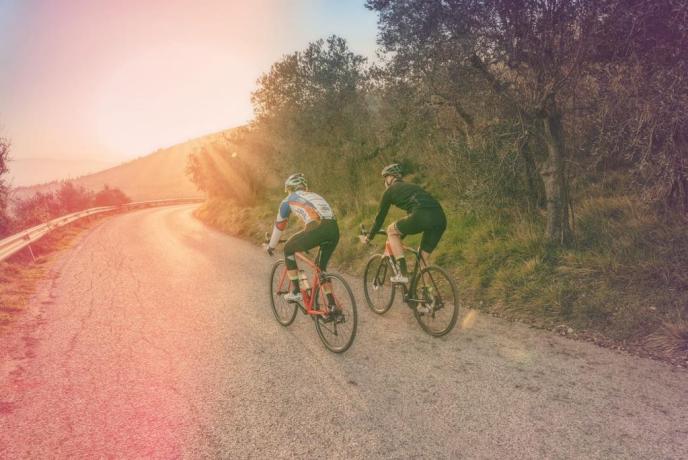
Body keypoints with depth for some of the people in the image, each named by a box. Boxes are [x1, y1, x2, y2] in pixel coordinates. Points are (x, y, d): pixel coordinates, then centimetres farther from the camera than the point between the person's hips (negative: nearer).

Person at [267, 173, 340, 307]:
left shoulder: (289, 200, 22)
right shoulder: (315, 196, 37)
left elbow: (279, 224, 30)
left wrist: (271, 246, 46)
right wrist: (307, 243, 61)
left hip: (317, 229, -6)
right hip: (334, 230, 6)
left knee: (288, 249, 22)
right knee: (321, 268, 25)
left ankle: (295, 292, 21)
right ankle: (332, 306, 21)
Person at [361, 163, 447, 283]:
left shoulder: (390, 190, 17)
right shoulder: (412, 186, 36)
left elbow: (380, 217, 21)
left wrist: (368, 237, 35)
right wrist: (401, 235, 56)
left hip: (422, 216, -7)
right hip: (441, 218, 7)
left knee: (391, 231, 17)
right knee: (425, 257, 22)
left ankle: (403, 274, 9)